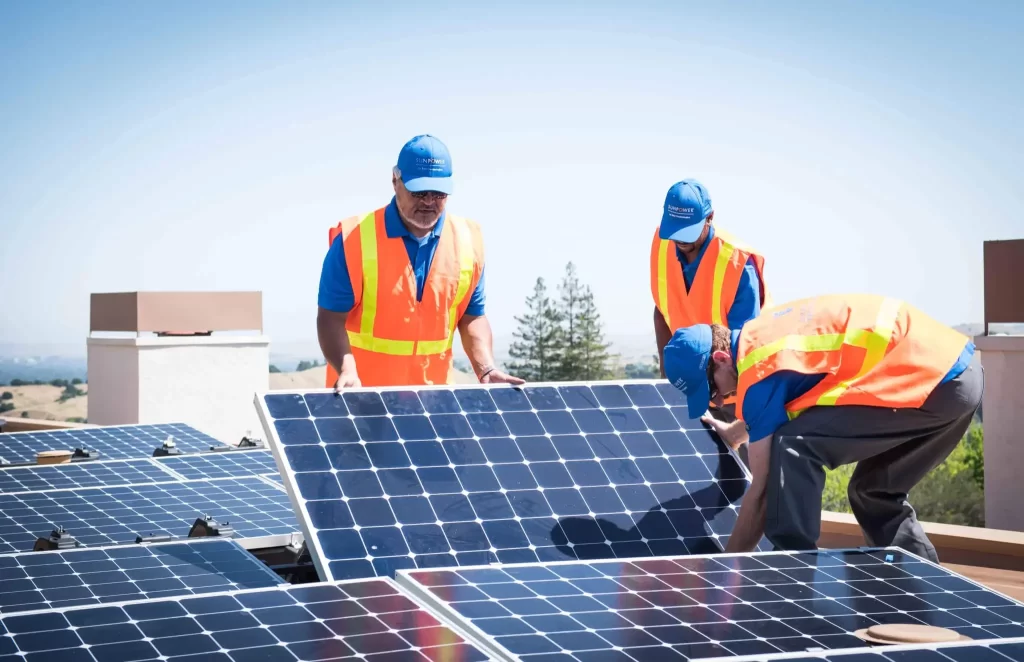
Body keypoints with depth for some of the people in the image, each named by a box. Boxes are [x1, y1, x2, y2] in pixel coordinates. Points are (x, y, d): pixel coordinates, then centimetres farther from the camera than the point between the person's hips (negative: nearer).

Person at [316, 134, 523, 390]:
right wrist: (347, 370, -27)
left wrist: (486, 370, -6)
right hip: (363, 393, -4)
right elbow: (332, 316, -10)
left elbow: (472, 316, 10)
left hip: (434, 395, 4)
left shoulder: (467, 241, 3)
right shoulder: (355, 239, -10)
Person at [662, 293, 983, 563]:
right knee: (876, 493, 23)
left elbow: (763, 488, -10)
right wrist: (736, 431, 51)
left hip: (930, 380, -10)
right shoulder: (758, 331, 14)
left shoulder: (759, 371, -13)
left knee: (794, 448, -14)